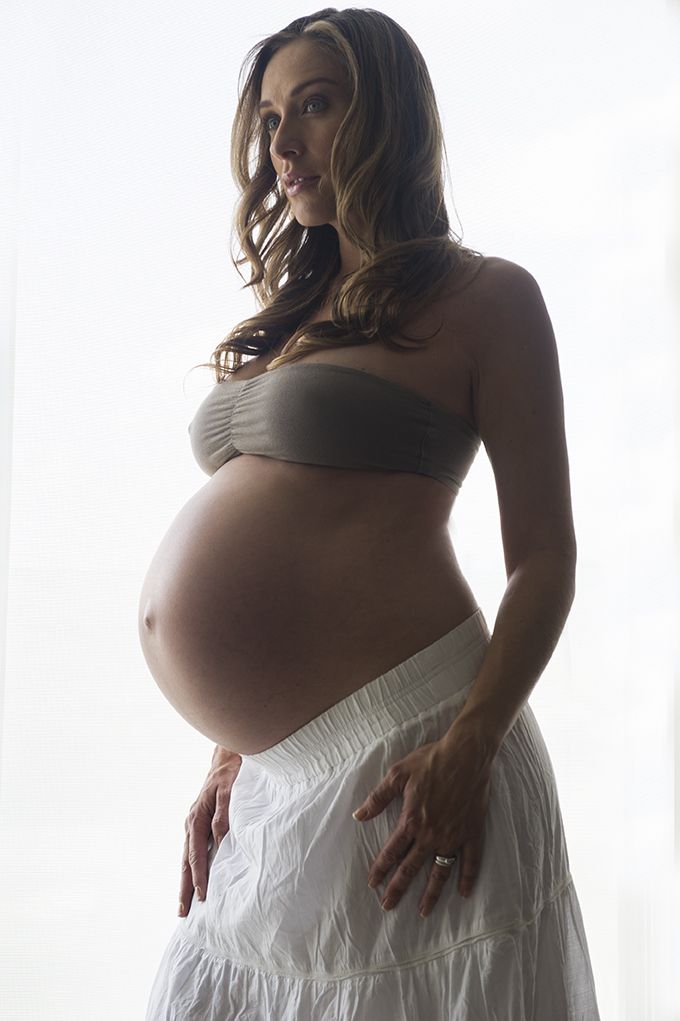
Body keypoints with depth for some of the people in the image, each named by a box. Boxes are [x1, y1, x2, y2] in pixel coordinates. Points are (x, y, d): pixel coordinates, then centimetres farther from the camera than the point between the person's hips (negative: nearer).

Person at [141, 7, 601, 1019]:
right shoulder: (293, 315, 18)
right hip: (268, 779, 7)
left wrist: (469, 747, -19)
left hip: (394, 749, -7)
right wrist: (233, 752, 14)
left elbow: (544, 555, -7)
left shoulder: (481, 298, -2)